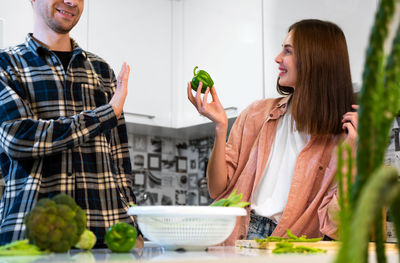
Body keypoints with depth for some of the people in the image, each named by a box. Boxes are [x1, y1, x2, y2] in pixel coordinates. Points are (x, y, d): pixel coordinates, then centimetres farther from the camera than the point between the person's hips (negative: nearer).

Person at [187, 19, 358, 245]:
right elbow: (218, 189, 6)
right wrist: (221, 126, -3)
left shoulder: (344, 133, 2)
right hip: (237, 242, 3)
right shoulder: (258, 113, 8)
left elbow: (333, 223, -6)